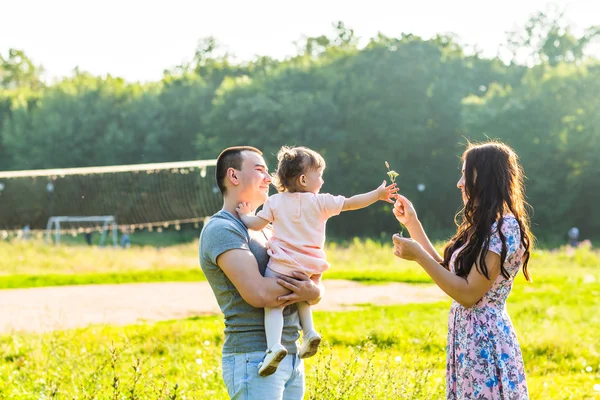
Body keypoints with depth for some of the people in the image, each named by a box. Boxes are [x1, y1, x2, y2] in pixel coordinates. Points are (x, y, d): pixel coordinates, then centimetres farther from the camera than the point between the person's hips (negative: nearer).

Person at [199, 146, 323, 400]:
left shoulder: (264, 231, 20)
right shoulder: (221, 229, -8)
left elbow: (314, 294, 16)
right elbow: (258, 293, -21)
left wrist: (312, 292, -8)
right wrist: (307, 290, -5)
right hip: (254, 359, -9)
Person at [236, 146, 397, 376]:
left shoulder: (275, 202, 3)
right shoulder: (321, 202, 2)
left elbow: (256, 224, 3)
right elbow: (350, 203, 4)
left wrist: (244, 216, 24)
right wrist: (378, 194, 13)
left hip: (282, 266, -2)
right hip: (309, 268, 2)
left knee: (273, 303, -5)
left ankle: (274, 345, -27)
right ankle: (309, 331, 8)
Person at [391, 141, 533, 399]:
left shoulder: (504, 227, -18)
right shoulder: (483, 225, 13)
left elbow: (469, 295, -21)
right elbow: (447, 271, 14)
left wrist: (418, 256, -19)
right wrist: (412, 223, 15)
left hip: (484, 338, -9)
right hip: (466, 334, 10)